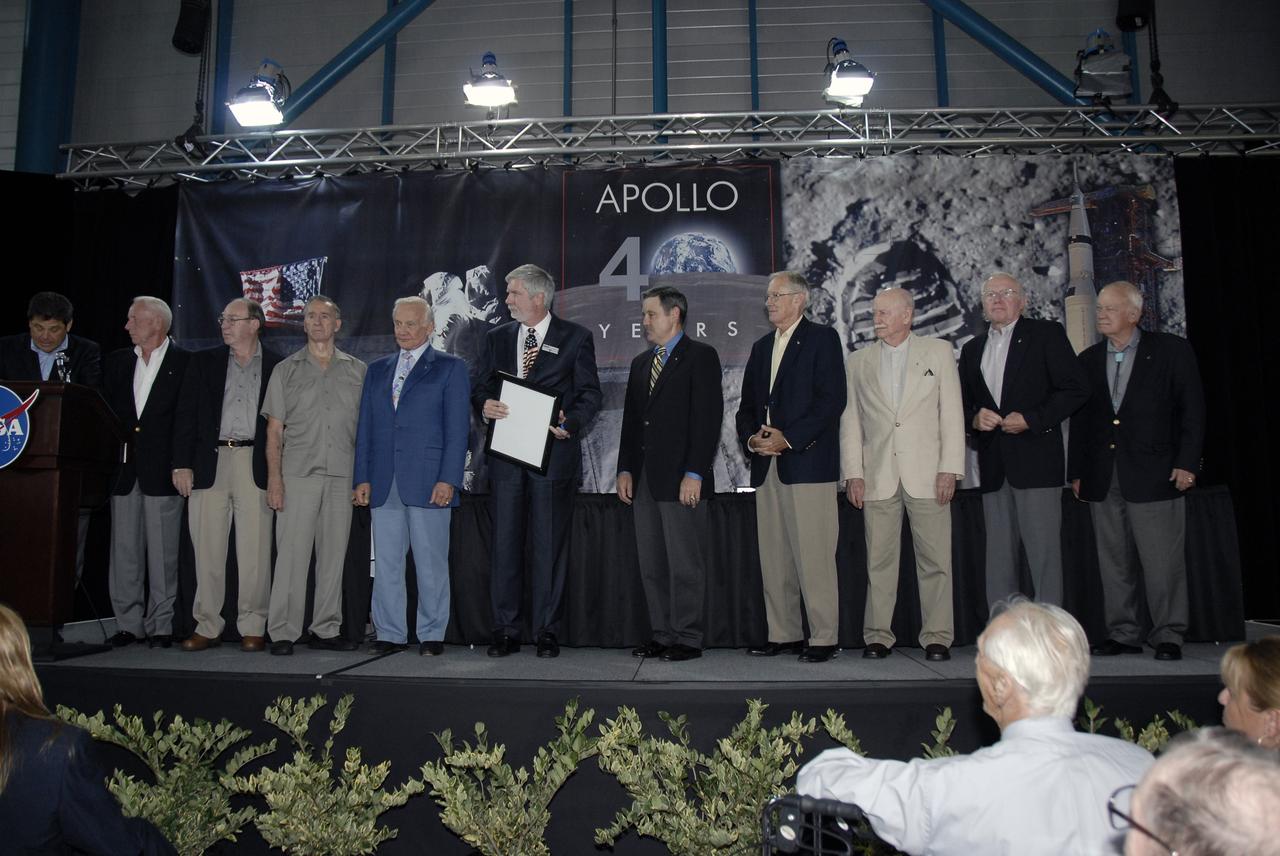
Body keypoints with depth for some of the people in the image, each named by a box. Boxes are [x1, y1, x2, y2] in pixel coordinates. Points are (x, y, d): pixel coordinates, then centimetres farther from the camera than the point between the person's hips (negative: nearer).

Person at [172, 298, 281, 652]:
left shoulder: (276, 367, 7)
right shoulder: (204, 362, 13)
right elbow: (186, 415, 9)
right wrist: (182, 463, 0)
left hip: (255, 466, -2)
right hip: (209, 465, 2)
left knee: (254, 550, -1)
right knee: (207, 549, 3)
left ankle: (252, 627, 8)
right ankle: (207, 627, 12)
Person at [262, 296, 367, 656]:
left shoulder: (357, 370, 12)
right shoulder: (286, 370, 10)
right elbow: (274, 430, 6)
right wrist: (274, 478, -4)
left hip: (342, 476, 1)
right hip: (298, 475, -1)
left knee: (333, 554, 5)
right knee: (292, 554, -5)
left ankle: (326, 630, 13)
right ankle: (282, 632, 3)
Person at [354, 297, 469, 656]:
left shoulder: (450, 368, 4)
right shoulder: (377, 370, 17)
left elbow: (457, 429, -3)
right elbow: (364, 427, 15)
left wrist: (448, 479, -11)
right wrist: (362, 477, 5)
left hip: (429, 482, -4)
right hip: (383, 484, 4)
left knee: (431, 563, 1)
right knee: (385, 563, 6)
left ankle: (432, 635, 11)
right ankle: (390, 634, 15)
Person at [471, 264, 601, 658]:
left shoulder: (576, 338, 4)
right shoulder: (497, 338, 15)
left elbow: (590, 393, 0)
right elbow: (480, 386, 13)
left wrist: (570, 423, -19)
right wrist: (485, 404, -11)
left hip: (553, 452, -3)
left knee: (549, 544, 1)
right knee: (504, 542, 4)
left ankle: (547, 631, 11)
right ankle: (505, 631, 12)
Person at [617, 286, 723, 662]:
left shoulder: (701, 356, -3)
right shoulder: (640, 363, 19)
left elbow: (708, 417, -10)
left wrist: (694, 474, -16)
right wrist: (625, 470, 9)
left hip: (681, 478, -7)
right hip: (644, 478, 7)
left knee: (685, 564, -1)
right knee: (651, 564, 10)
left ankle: (688, 639, 8)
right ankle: (661, 634, 19)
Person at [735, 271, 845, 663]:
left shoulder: (822, 339, 1)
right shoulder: (761, 347, 21)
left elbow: (831, 399, -9)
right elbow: (746, 406, 20)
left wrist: (788, 438, -15)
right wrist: (751, 437, 0)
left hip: (807, 462, -7)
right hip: (767, 465, 7)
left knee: (813, 555, -7)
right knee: (773, 557, 8)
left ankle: (823, 637, 1)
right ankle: (783, 634, 16)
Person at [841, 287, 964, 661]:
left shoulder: (939, 351, 8)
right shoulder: (857, 362, 12)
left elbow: (951, 412, 3)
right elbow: (850, 420, 10)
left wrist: (950, 468, -4)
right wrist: (853, 473, 1)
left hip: (926, 473, -1)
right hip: (878, 475, 1)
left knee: (934, 559, 0)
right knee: (879, 560, 3)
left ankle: (937, 636, 10)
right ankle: (878, 636, 10)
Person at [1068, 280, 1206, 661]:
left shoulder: (1172, 351, 2)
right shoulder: (1088, 359, 12)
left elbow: (1192, 410, 0)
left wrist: (1186, 463, -8)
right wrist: (1077, 472, 9)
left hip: (1154, 475, -4)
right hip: (1103, 480, 4)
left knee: (1162, 561, -1)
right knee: (1112, 560, 7)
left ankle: (1167, 636, 11)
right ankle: (1122, 633, 17)